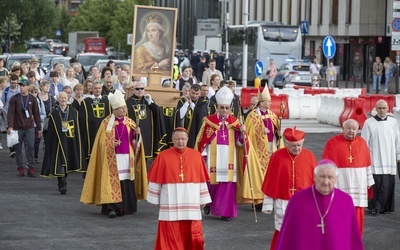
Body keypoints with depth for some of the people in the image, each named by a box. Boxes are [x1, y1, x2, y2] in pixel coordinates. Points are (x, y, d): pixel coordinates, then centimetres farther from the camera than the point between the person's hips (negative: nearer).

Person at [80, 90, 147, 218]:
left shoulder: (130, 123, 11)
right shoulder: (107, 123, -1)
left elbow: (135, 141, 11)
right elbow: (103, 142, -2)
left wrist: (137, 134, -8)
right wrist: (112, 144, -18)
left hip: (127, 157, 4)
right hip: (113, 158, -4)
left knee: (127, 180, 1)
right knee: (113, 180, -9)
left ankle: (127, 206, 8)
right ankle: (112, 207, -10)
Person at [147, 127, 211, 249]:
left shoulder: (196, 155, 4)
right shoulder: (163, 156, -3)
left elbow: (202, 179, 8)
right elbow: (155, 179, 1)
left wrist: (203, 199, 8)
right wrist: (154, 199, 3)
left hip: (191, 203, 2)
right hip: (170, 203, -2)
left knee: (192, 235, 5)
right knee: (171, 236, 0)